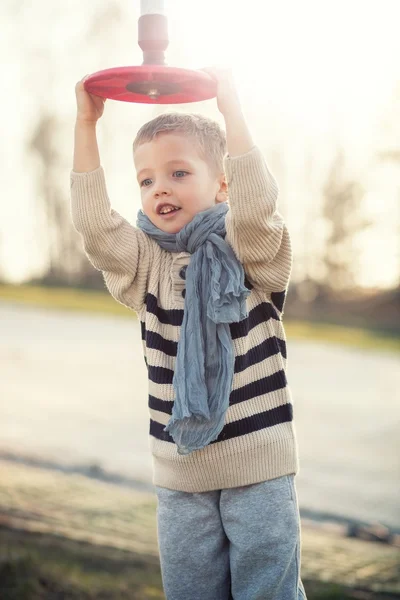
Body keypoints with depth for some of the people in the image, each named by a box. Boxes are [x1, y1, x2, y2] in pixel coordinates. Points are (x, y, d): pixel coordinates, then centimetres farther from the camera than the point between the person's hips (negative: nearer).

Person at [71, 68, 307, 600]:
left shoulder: (249, 248, -5)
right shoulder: (147, 262, 4)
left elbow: (256, 204, -27)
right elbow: (94, 225, -11)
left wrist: (230, 107, -25)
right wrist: (86, 125, -14)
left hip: (260, 464, -4)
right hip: (180, 472, 4)